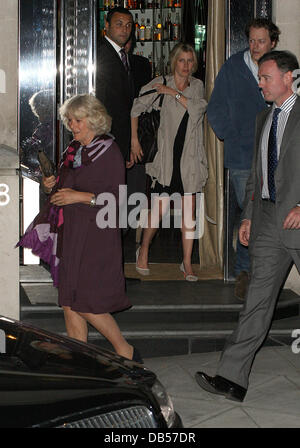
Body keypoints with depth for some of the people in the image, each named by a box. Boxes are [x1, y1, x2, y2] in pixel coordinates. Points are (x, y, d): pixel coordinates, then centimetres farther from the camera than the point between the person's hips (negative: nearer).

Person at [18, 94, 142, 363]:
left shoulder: (109, 152, -8)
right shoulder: (73, 150, 14)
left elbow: (117, 198, -14)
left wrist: (80, 197, -20)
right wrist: (52, 187, 5)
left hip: (94, 238, -8)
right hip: (68, 235, 8)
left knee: (85, 304, -8)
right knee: (69, 303, 7)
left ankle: (125, 351, 9)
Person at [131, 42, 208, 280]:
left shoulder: (197, 86, 9)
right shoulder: (160, 84, -1)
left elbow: (199, 108, -9)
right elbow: (136, 108, 3)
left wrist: (173, 92, -12)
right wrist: (134, 140, -1)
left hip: (190, 157, 3)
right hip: (166, 155, -3)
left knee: (189, 210, 2)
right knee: (159, 209, -5)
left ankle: (187, 262, 9)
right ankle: (144, 250, 20)